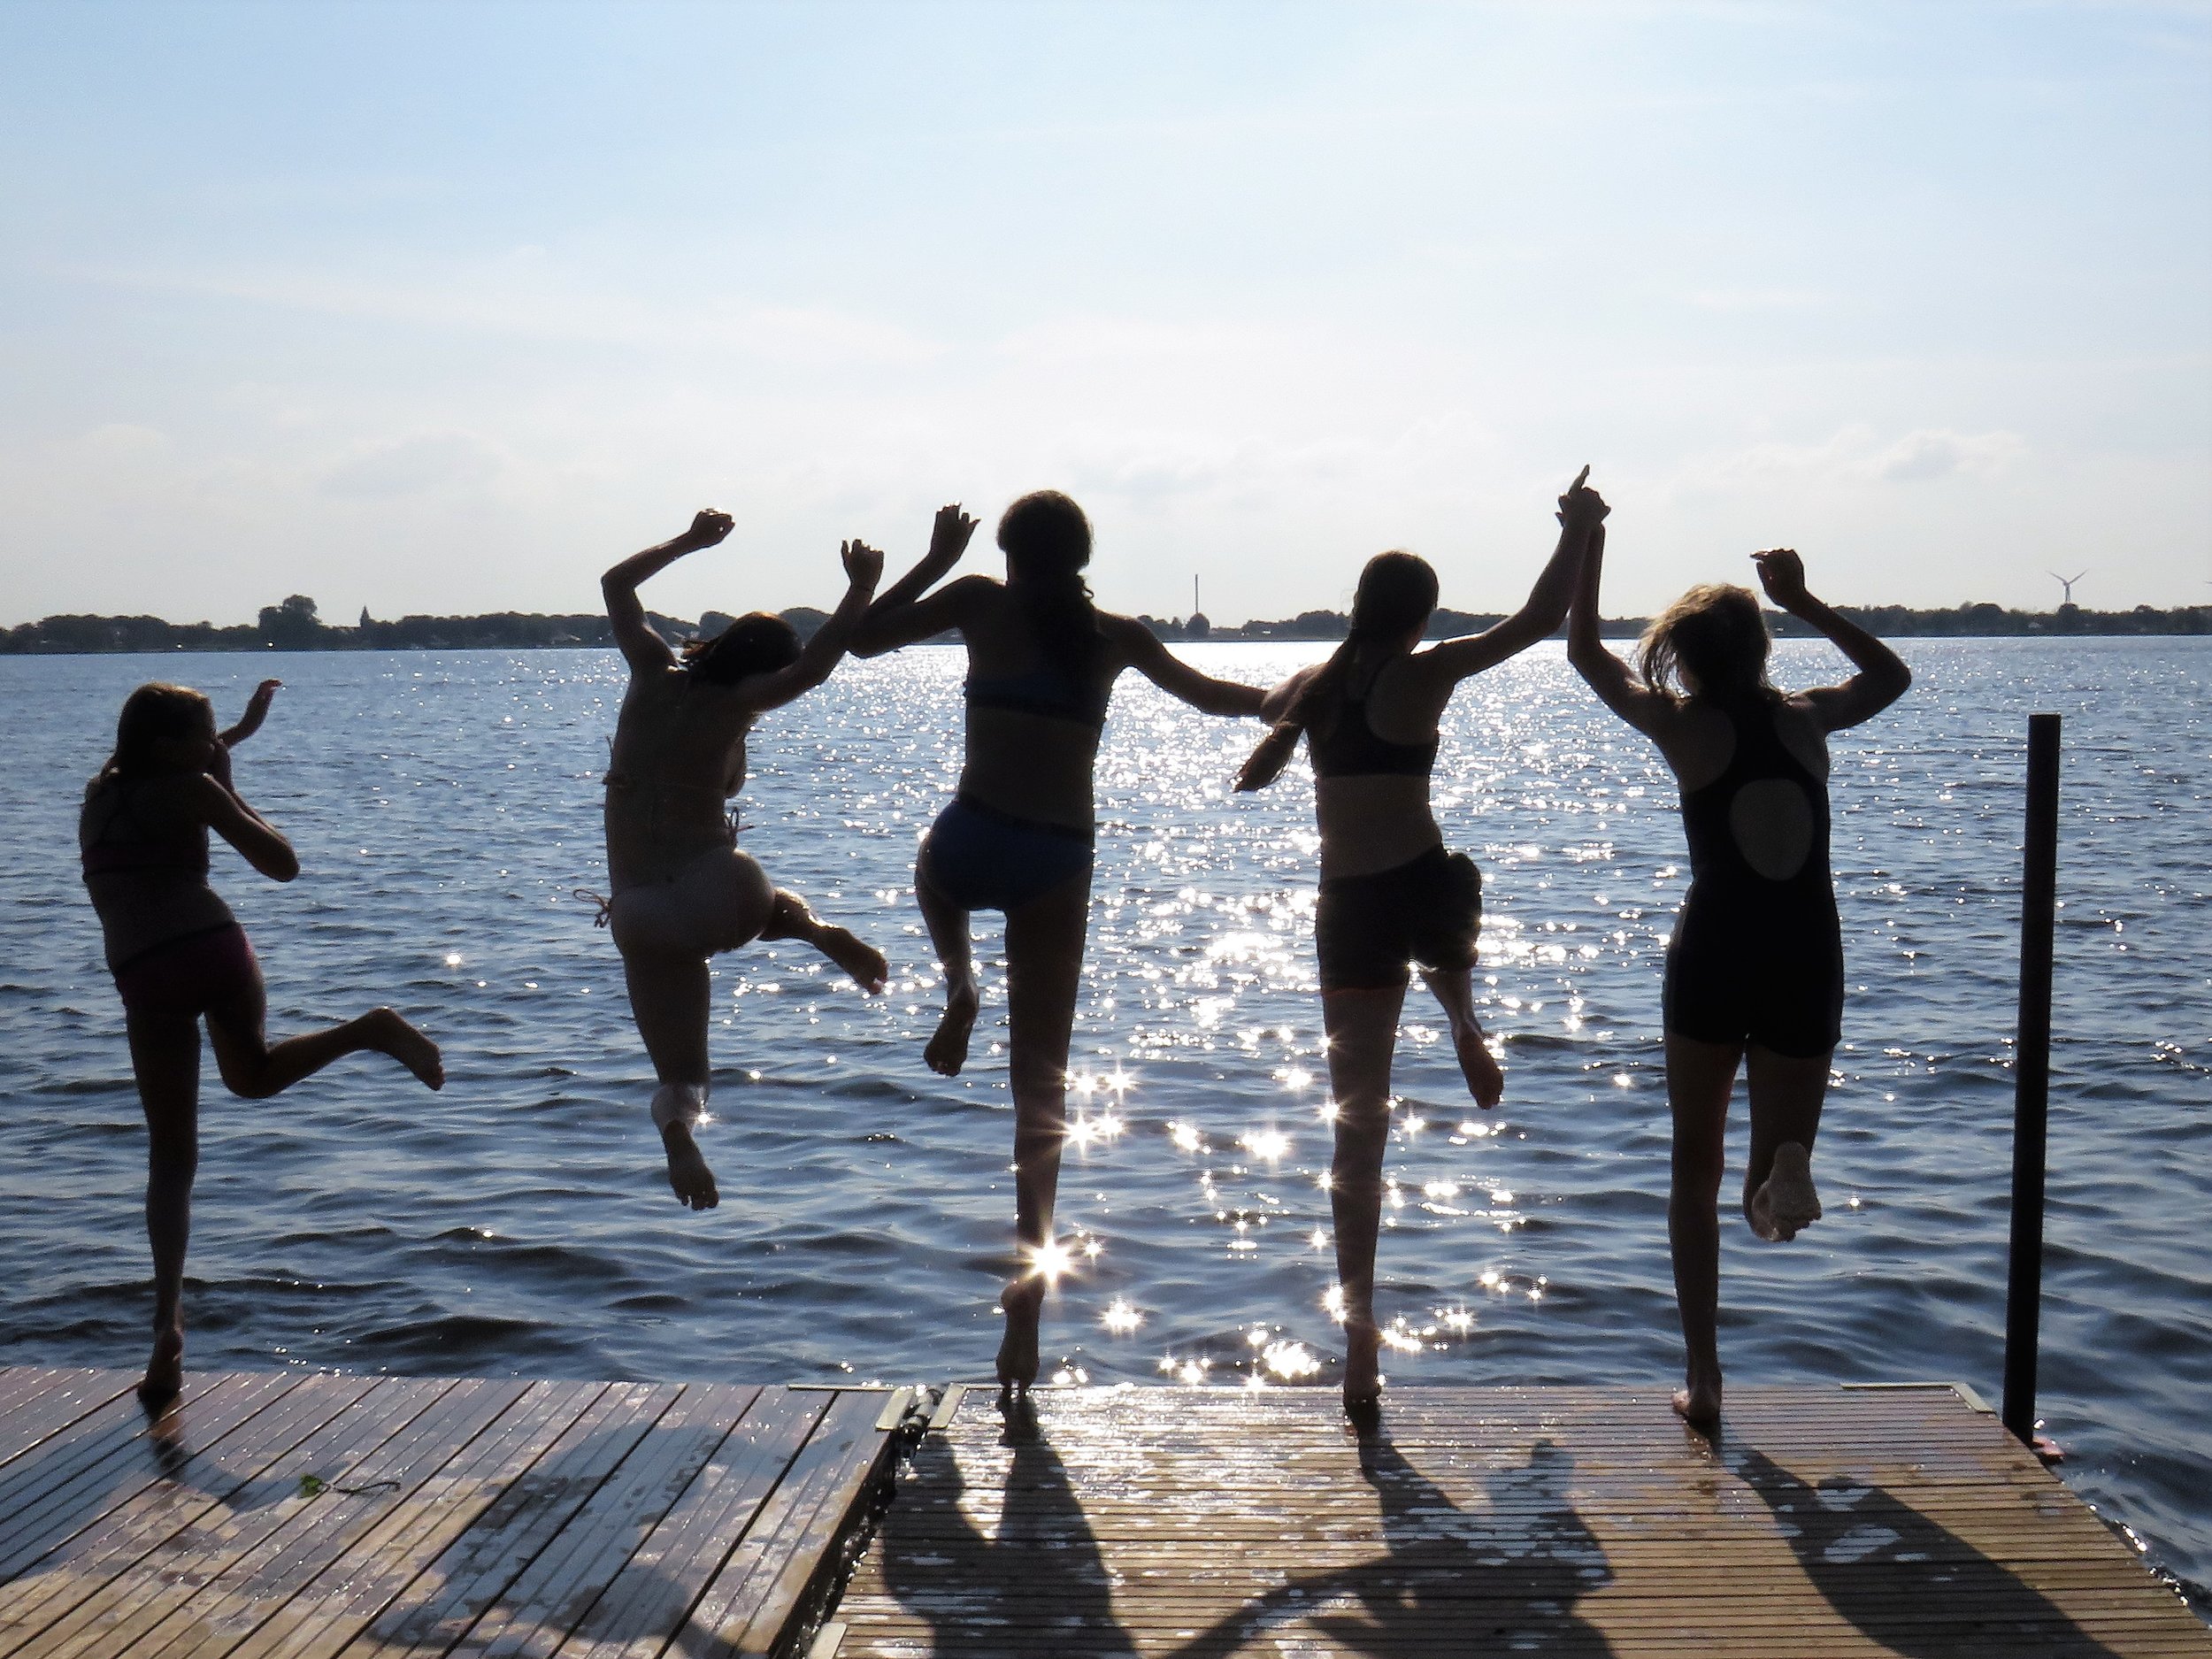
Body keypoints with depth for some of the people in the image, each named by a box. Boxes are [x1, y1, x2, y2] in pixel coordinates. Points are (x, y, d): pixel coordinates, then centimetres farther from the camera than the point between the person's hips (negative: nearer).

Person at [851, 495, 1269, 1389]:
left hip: (971, 845, -1)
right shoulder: (1116, 635, 9)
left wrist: (936, 563, 20)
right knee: (1041, 1083, 8)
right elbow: (1215, 697, 22)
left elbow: (863, 639, 11)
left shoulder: (982, 603, 3)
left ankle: (957, 984, 11)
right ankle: (1024, 1313, 4)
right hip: (1061, 865, 2)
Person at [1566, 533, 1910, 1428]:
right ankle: (1784, 1173, -26)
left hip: (1714, 954, -2)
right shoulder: (1806, 718, 6)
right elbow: (1892, 675, 28)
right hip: (1808, 959, 2)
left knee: (1696, 1170, 14)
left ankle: (1703, 1376, 11)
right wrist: (1806, 603, 25)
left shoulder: (1683, 724, -1)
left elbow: (1586, 654, 14)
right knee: (1776, 1187, 13)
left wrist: (1589, 547, 19)